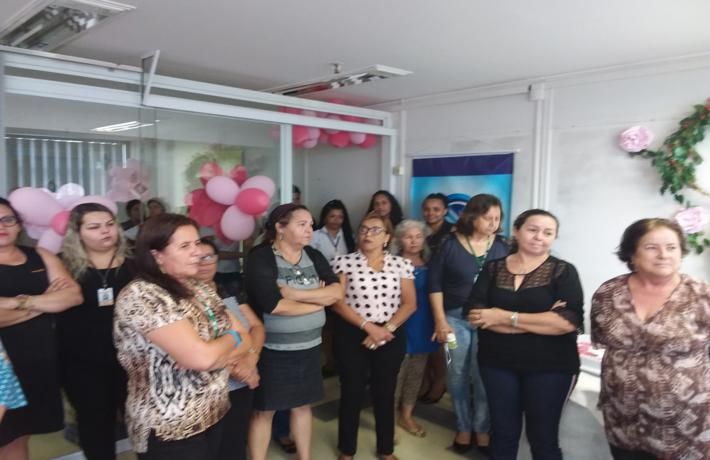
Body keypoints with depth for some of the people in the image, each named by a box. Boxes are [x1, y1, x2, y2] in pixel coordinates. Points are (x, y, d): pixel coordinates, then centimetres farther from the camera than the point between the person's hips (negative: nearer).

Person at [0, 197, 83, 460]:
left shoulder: (41, 257, 7)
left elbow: (74, 295, -5)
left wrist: (24, 301, -14)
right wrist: (47, 301, -10)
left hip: (41, 356, 3)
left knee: (21, 433, 14)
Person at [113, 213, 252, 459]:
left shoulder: (200, 289, 6)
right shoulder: (140, 295, -20)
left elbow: (245, 339, 3)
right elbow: (201, 357, -27)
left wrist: (212, 351, -16)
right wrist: (232, 339, -7)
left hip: (213, 414, 7)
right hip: (169, 428, -7)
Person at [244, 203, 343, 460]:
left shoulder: (314, 256, 3)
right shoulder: (260, 258, -15)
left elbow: (337, 292, -9)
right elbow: (274, 306, -26)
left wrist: (295, 293, -21)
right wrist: (320, 299, -13)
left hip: (309, 347, 6)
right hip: (272, 349, -5)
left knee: (303, 405, 19)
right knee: (264, 410, 9)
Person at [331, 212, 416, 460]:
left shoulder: (401, 265, 2)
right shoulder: (344, 262, -5)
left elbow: (409, 303, 0)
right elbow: (337, 302, -10)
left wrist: (387, 329, -13)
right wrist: (369, 327, -16)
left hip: (391, 337, 2)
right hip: (352, 336, -2)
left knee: (385, 393, 13)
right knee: (352, 393, 7)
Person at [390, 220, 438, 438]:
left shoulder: (428, 264, 7)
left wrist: (437, 323, 4)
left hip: (423, 325, 6)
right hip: (401, 324, -5)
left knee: (417, 371, 13)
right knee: (396, 372, -4)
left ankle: (406, 415, 29)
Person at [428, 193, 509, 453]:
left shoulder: (501, 247, 2)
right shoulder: (450, 245, -3)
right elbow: (435, 283, -2)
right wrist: (440, 320, -5)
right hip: (455, 317, 0)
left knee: (484, 377, 5)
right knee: (458, 376, 9)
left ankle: (482, 429, 23)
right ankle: (463, 427, 26)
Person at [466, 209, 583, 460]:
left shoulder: (563, 271, -4)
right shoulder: (493, 268, 2)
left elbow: (569, 321, -18)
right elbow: (474, 314, -10)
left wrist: (505, 317, -17)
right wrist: (542, 321, -17)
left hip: (550, 366, -2)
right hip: (497, 363, 2)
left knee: (543, 437, 11)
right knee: (503, 433, 13)